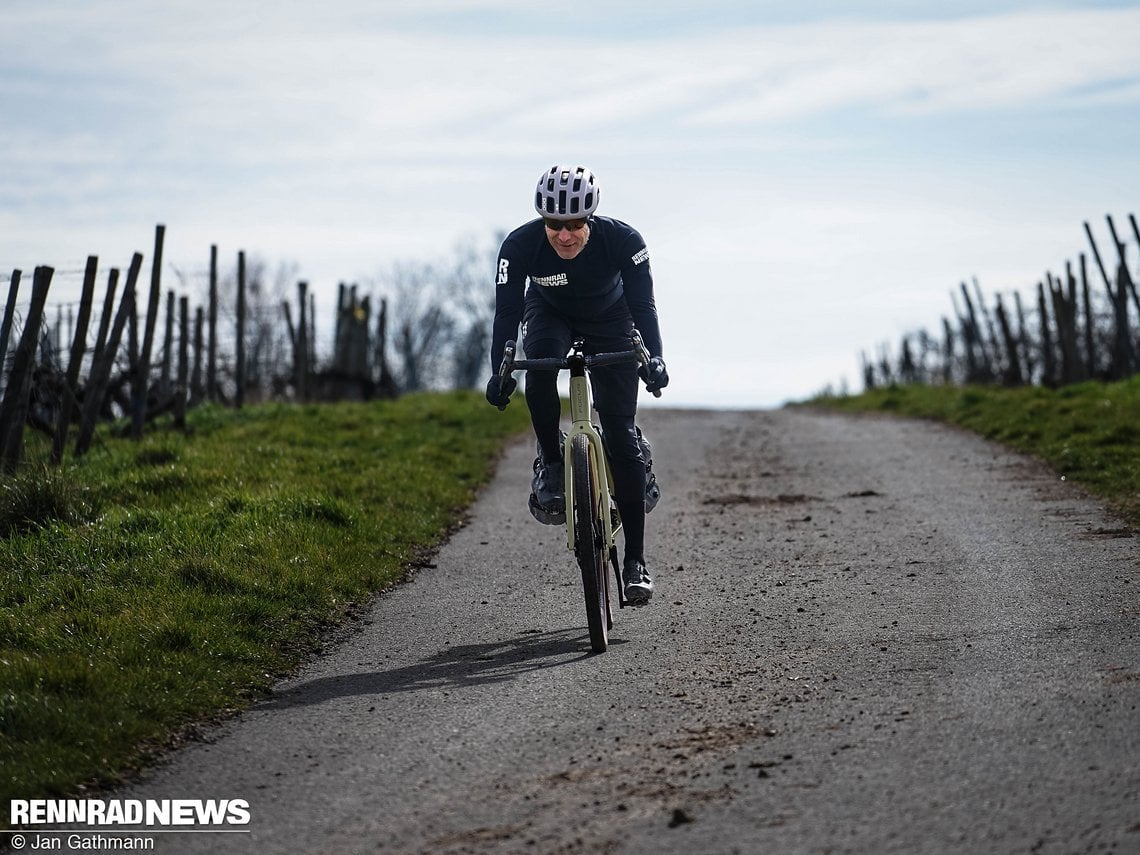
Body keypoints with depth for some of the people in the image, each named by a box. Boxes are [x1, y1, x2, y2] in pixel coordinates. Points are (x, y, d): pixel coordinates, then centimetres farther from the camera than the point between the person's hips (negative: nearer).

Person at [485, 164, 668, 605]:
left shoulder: (623, 240, -33)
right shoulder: (521, 245, -31)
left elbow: (643, 303, -35)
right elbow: (507, 312, -32)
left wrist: (653, 357, -52)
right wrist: (499, 371, -47)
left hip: (609, 321, -1)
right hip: (550, 313, 1)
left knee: (620, 431, -11)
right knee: (539, 366, -36)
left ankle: (635, 560, -8)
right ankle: (551, 464, -13)